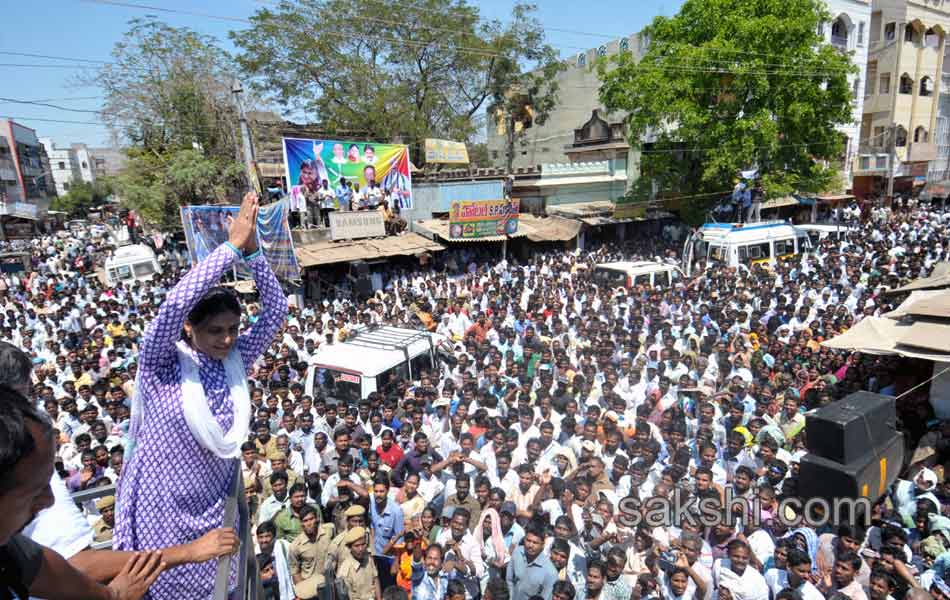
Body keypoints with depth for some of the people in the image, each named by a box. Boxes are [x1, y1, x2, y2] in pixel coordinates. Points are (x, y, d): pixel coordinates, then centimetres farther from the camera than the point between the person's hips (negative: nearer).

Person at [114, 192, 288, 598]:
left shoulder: (235, 361, -6)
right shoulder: (161, 365, -15)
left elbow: (276, 309, -14)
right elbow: (175, 303, -32)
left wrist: (252, 251, -26)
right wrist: (232, 247, -34)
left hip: (214, 505, 4)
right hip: (161, 506, -3)